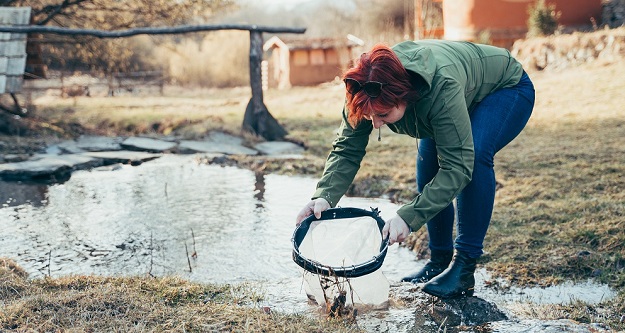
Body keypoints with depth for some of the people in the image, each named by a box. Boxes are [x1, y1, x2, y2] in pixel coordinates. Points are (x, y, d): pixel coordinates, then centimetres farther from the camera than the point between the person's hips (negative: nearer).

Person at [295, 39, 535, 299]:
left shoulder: (443, 87, -45)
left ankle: (464, 266, -22)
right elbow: (347, 149, -21)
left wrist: (408, 217, -48)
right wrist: (324, 196, -39)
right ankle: (439, 260, 10)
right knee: (428, 170, -8)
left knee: (474, 155, -31)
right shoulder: (369, 91, -27)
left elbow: (458, 166, -41)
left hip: (508, 90, -6)